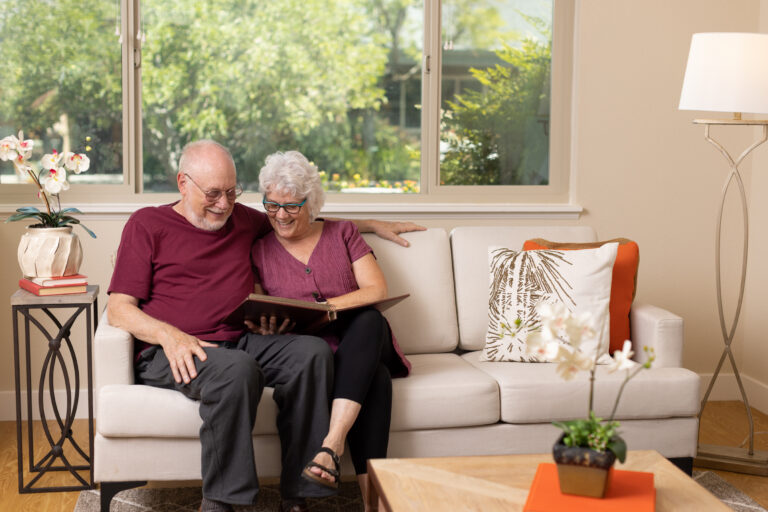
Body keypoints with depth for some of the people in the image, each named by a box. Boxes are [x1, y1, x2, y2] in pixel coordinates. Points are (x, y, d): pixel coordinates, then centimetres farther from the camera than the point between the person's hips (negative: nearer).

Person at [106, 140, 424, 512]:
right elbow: (119, 309, 0)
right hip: (175, 352, -5)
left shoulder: (241, 219, 23)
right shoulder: (147, 224, 7)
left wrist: (374, 225, 35)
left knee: (313, 350, -24)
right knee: (237, 368, -38)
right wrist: (168, 334, -19)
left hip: (242, 341, 5)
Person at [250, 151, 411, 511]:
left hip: (362, 344, 1)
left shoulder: (342, 234, 13)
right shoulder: (259, 251, 13)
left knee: (369, 319, -37)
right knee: (373, 379, -35)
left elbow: (377, 291, 1)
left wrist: (320, 308, -13)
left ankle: (332, 443, -48)